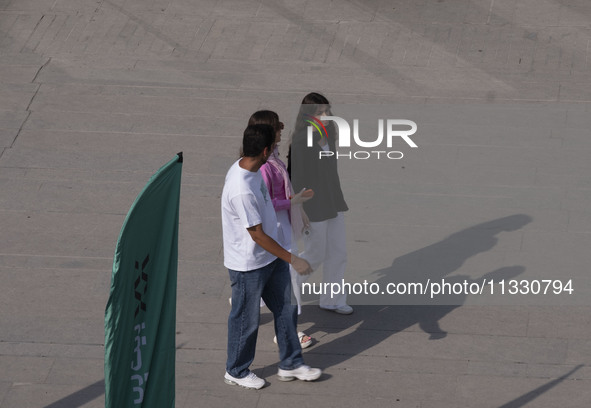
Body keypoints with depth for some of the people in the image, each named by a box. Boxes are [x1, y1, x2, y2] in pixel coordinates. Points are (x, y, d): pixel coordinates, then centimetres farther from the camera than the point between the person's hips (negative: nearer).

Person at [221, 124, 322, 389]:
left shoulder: (248, 168, -4)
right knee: (246, 320, 10)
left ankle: (290, 365, 34)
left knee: (286, 308, 18)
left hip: (270, 257, 9)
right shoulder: (241, 190, -34)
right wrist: (293, 260, -20)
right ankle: (236, 372, 31)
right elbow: (258, 236, -27)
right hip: (248, 265, -9)